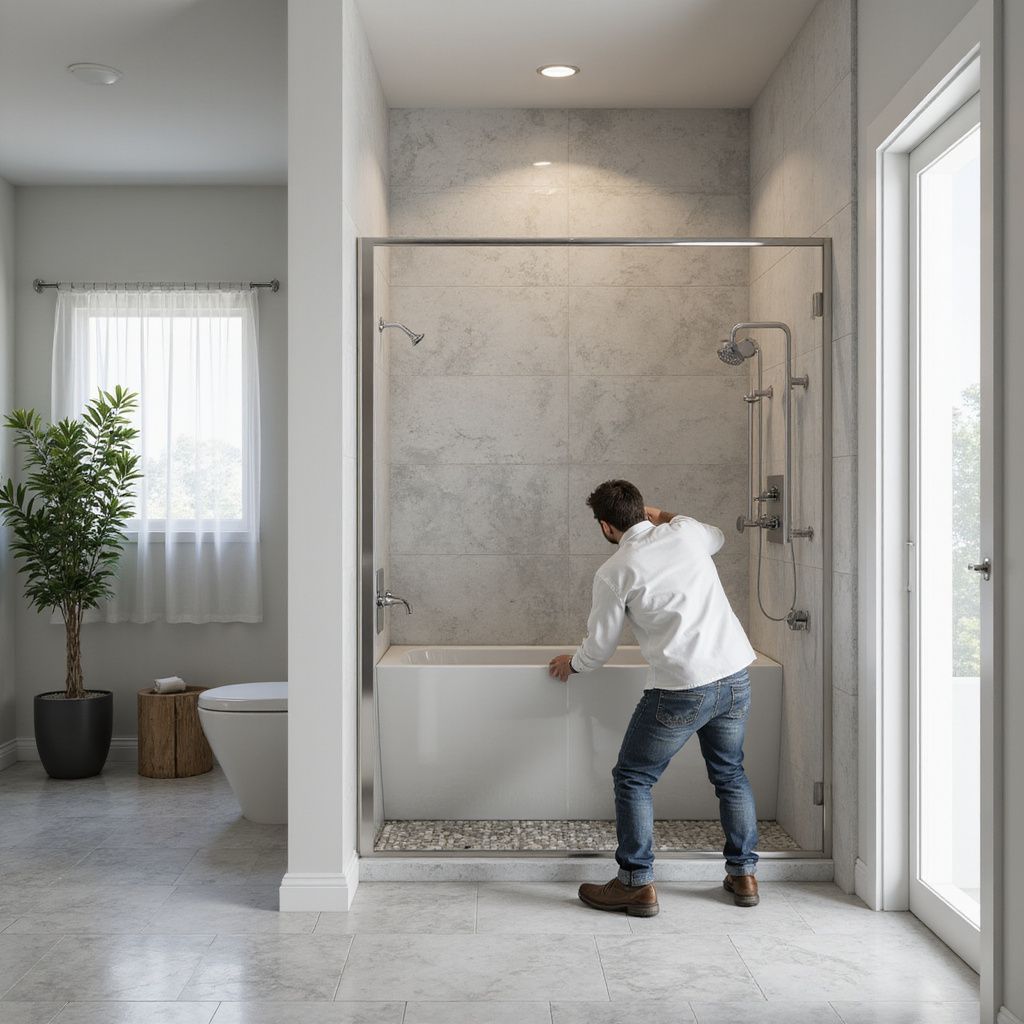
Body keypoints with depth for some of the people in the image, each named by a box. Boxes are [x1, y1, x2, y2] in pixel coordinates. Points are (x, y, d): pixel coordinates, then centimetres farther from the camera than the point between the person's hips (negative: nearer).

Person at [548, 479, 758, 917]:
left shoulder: (614, 573, -6)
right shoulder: (685, 531, 6)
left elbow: (599, 648, 3)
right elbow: (717, 536, 33)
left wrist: (571, 664, 24)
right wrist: (662, 516, 36)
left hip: (681, 688, -6)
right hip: (735, 673, 6)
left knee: (632, 779, 10)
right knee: (730, 773, 23)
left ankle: (637, 884, 10)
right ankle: (743, 874, 28)